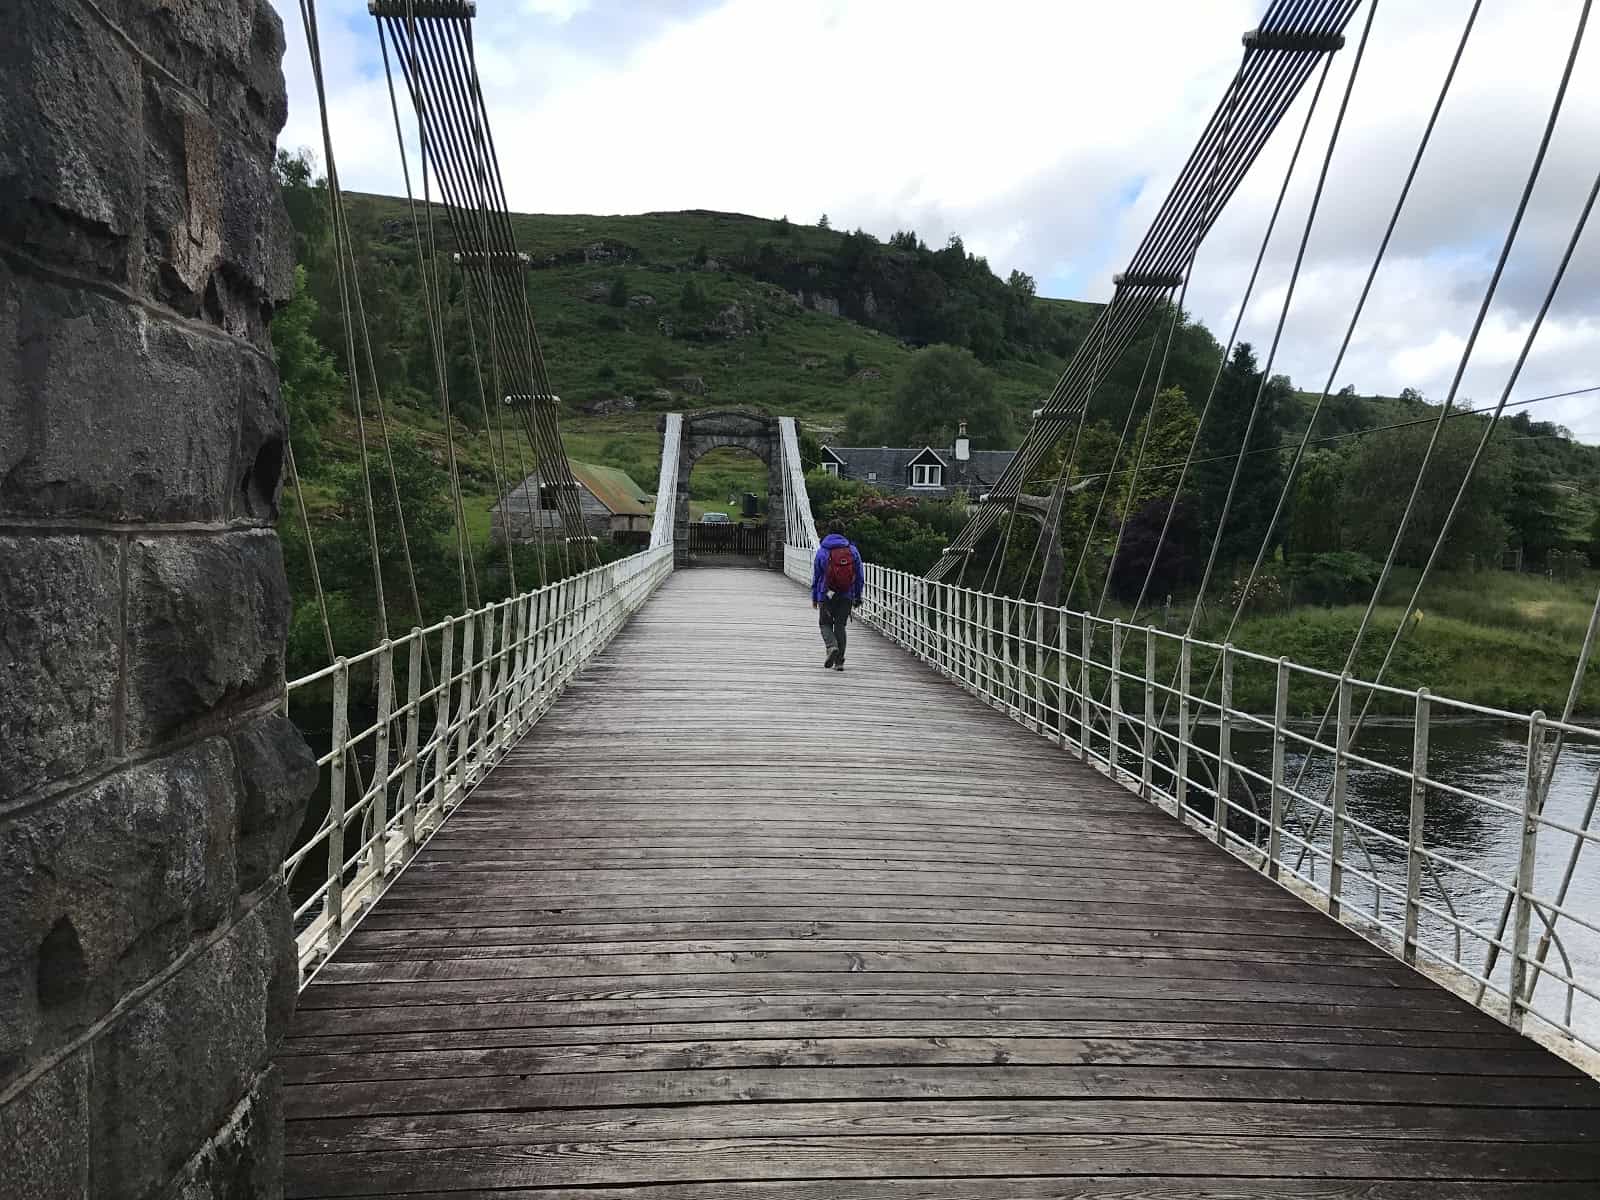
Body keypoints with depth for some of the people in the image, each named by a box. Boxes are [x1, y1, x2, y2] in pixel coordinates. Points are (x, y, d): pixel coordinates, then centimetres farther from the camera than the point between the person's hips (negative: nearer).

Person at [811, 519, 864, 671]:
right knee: (840, 626, 10)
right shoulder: (853, 550, 2)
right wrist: (857, 596, 12)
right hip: (846, 596, 2)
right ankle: (839, 661, 8)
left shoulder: (822, 551, -4)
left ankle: (832, 646, -16)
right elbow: (860, 576, 4)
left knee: (825, 624, 12)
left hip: (826, 595, -2)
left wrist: (814, 598, 9)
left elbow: (816, 577, 1)